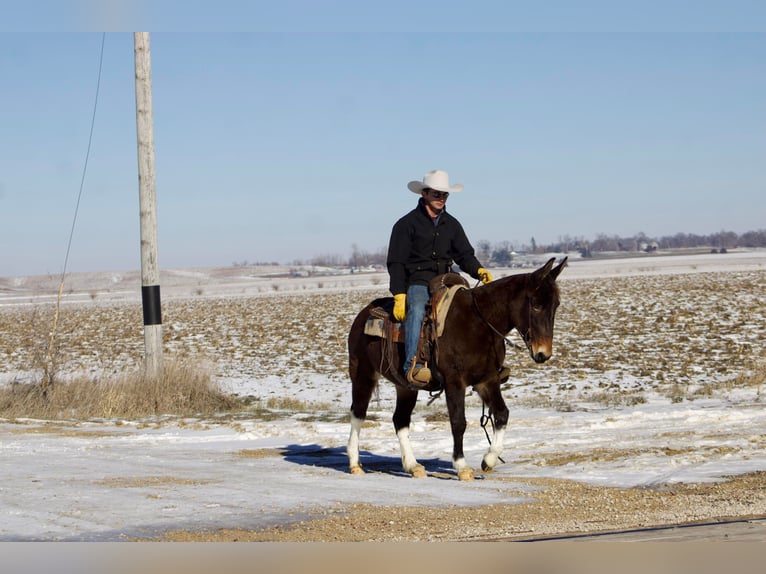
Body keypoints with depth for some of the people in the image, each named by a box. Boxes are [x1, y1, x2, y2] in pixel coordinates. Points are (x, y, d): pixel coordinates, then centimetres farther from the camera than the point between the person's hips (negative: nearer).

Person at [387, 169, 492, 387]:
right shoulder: (407, 224, 1)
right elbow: (396, 263, -3)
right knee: (417, 310, -37)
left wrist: (478, 270, -7)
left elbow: (464, 255, 16)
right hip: (417, 282, -5)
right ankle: (412, 366, -51)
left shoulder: (451, 224, 16)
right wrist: (399, 295, -14)